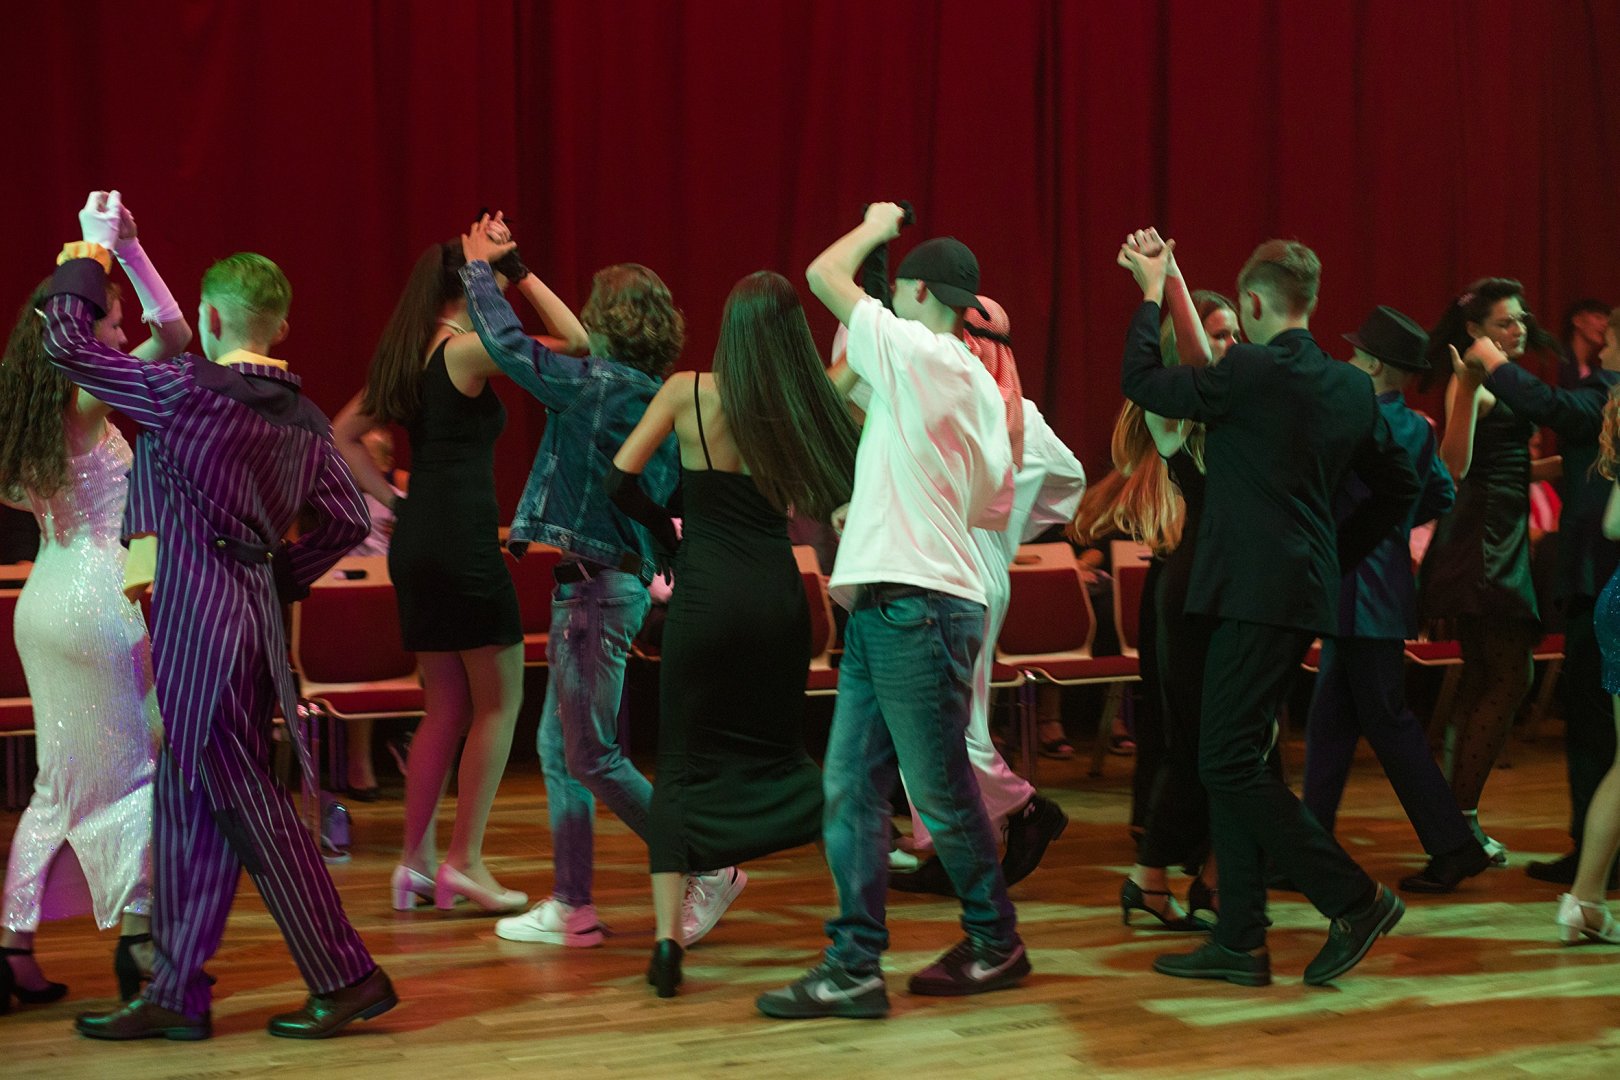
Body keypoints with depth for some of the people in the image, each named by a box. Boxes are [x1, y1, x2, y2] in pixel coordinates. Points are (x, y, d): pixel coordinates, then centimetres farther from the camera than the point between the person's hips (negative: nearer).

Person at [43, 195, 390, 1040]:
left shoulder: (189, 392, -13)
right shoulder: (303, 418, 9)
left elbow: (68, 345, -7)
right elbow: (346, 520, 12)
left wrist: (90, 251, 5)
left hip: (202, 623, -8)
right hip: (254, 616, 8)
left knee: (250, 809, -3)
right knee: (186, 809, 13)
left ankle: (345, 978, 0)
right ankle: (176, 994, 17)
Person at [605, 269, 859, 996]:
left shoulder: (688, 392, -5)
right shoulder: (804, 407, 0)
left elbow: (620, 480, -6)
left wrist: (667, 533, 10)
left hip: (706, 597, -2)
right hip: (777, 599, 2)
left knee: (683, 765, 4)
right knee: (778, 752, 19)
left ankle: (667, 937, -10)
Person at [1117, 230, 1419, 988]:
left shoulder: (1250, 374, -14)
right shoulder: (1350, 388, 11)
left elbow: (1142, 381, -4)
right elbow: (1398, 486, 19)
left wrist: (1152, 292, 9)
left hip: (1257, 595, -9)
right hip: (1306, 591, 9)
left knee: (1229, 763, -6)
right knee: (1235, 761, 11)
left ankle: (1353, 900, -8)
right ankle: (1239, 941, 12)